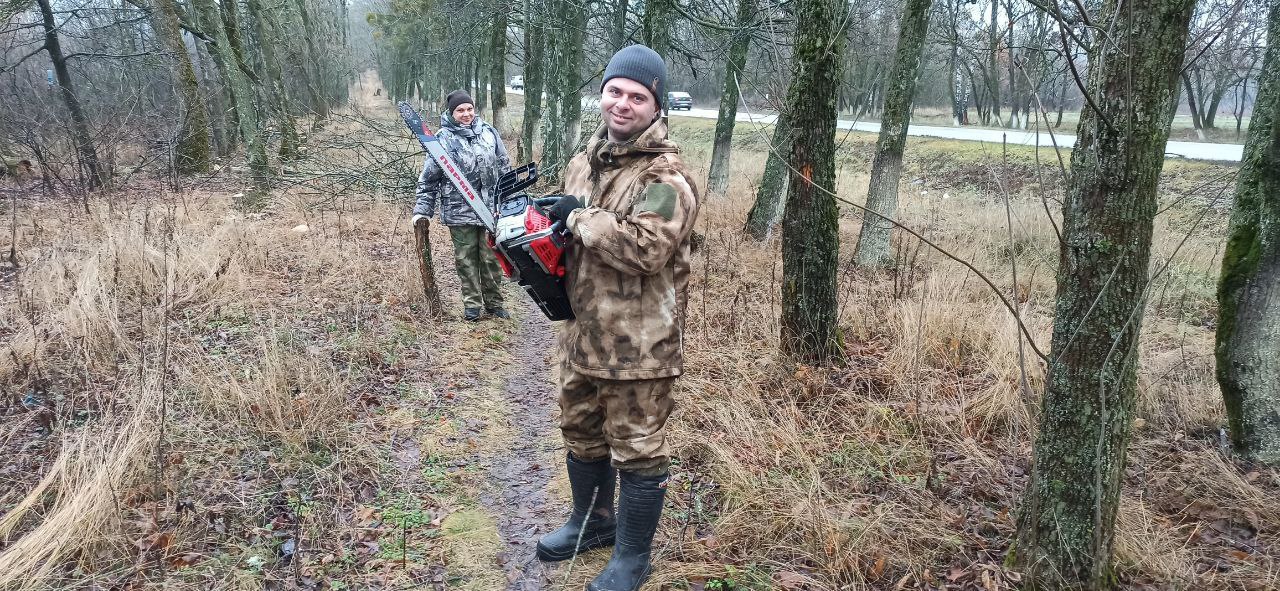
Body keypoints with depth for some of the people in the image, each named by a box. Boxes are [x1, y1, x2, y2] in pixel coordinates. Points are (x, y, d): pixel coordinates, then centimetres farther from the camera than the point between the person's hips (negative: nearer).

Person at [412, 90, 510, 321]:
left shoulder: (488, 132, 5)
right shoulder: (443, 139, -6)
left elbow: (505, 167, 13)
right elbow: (428, 179, -2)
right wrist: (422, 210, -6)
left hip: (491, 208, 3)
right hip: (460, 211, -2)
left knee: (492, 258, 9)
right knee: (466, 259, 6)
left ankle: (494, 302, 21)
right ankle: (472, 304, 17)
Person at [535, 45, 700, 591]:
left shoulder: (666, 177, -17)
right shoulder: (586, 160, 9)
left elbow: (645, 247, -32)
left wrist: (580, 216, -21)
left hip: (638, 343, -8)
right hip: (583, 331, 8)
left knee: (637, 449, 5)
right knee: (581, 432, 23)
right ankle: (592, 522, 46)